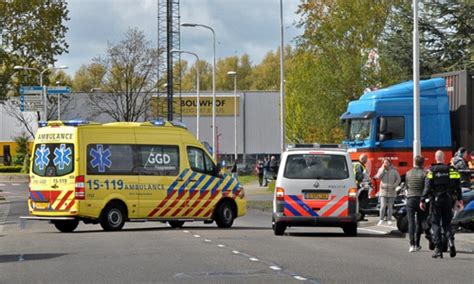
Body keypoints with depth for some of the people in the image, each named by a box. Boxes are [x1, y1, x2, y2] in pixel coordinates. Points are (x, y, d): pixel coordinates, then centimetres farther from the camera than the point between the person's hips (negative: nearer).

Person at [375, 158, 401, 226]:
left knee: (390, 207, 5)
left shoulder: (394, 171, 2)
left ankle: (389, 220, 13)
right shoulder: (381, 169, 5)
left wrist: (394, 186, -8)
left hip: (391, 192, 0)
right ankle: (381, 219, -1)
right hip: (383, 191, 0)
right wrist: (383, 168, -11)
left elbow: (398, 179, 5)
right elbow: (378, 176, -13)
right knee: (383, 206, -9)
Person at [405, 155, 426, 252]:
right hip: (420, 199, -2)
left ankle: (412, 244, -14)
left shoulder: (408, 173, 6)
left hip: (410, 199, 2)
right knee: (419, 222, 9)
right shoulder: (423, 173, -6)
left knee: (411, 222, -2)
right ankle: (417, 244, 13)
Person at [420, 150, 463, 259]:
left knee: (436, 224, 4)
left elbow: (427, 187, -11)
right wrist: (459, 199, 14)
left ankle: (438, 249, -1)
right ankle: (450, 241, -13)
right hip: (448, 200, 3)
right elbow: (457, 185, 4)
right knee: (446, 223, 14)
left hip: (436, 200, -3)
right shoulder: (451, 169, 3)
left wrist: (422, 200, -7)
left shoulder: (432, 171, -6)